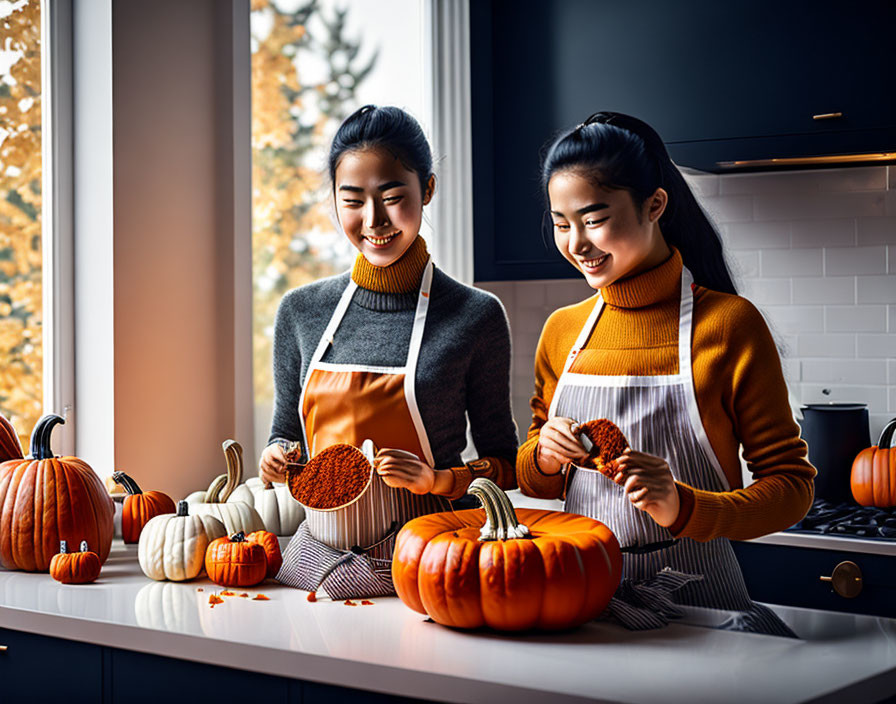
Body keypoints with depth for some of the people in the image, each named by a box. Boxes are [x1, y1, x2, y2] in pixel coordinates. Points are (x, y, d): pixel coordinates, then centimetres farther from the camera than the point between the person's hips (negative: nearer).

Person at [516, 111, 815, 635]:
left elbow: (792, 486, -3)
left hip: (695, 607, -4)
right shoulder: (563, 331, 10)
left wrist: (683, 508, -21)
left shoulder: (728, 323, -5)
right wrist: (545, 457, -3)